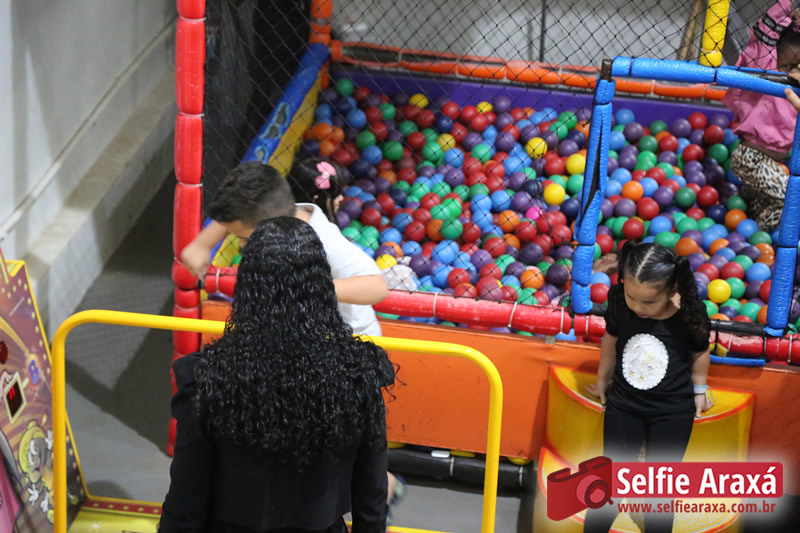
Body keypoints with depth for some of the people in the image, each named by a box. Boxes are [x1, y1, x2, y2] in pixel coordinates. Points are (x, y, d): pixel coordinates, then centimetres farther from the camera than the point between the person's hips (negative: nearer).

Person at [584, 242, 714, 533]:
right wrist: (602, 379, 18)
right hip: (623, 405, 2)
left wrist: (700, 390, 10)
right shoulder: (619, 303, -17)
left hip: (672, 412, -2)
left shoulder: (691, 316, -23)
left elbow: (700, 353, -3)